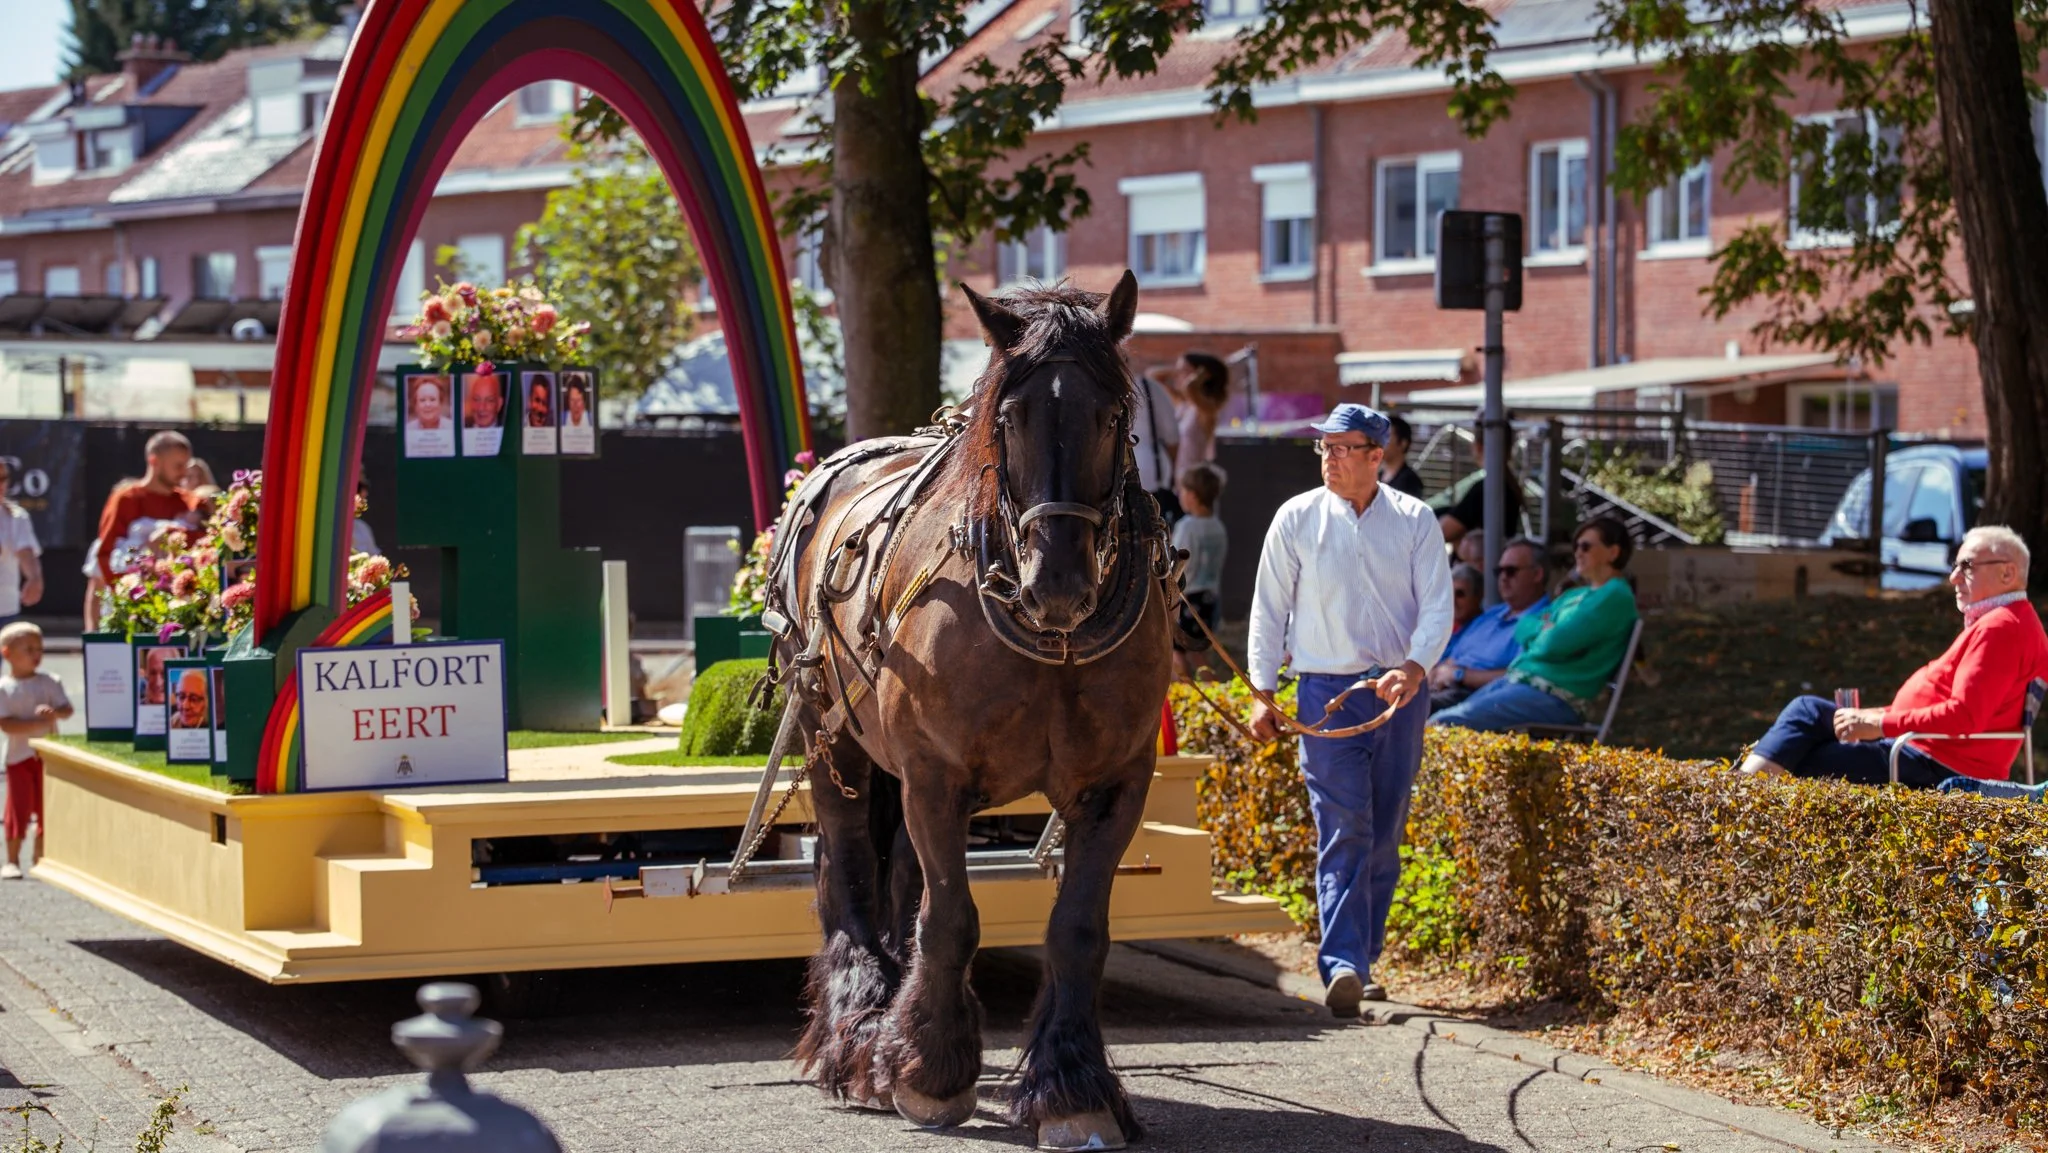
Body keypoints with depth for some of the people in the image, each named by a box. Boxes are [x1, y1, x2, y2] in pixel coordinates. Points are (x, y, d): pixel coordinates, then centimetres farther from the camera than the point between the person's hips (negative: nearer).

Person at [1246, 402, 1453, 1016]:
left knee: (1384, 837, 6)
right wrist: (1262, 693, 2)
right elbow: (1269, 608, 7)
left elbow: (1438, 605, -1)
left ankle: (1362, 963, 17)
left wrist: (1413, 668, -19)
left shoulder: (1415, 521, 3)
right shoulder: (1296, 518, 2)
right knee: (1342, 831, -13)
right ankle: (1343, 967, -20)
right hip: (1326, 690, -2)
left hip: (1399, 691, 2)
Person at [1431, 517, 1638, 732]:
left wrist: (1542, 630, 4)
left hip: (1555, 698, -10)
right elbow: (1523, 628, 18)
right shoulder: (1576, 594, 22)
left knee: (1444, 726, -21)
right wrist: (1545, 628, -3)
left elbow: (1556, 643, -19)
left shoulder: (1616, 597, -9)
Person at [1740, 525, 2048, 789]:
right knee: (1807, 709, 7)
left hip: (1939, 768, -11)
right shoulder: (1993, 623, 19)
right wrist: (1881, 715, 13)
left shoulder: (2000, 629, -16)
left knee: (1800, 765, -15)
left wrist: (1881, 725, -22)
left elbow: (1965, 715, -26)